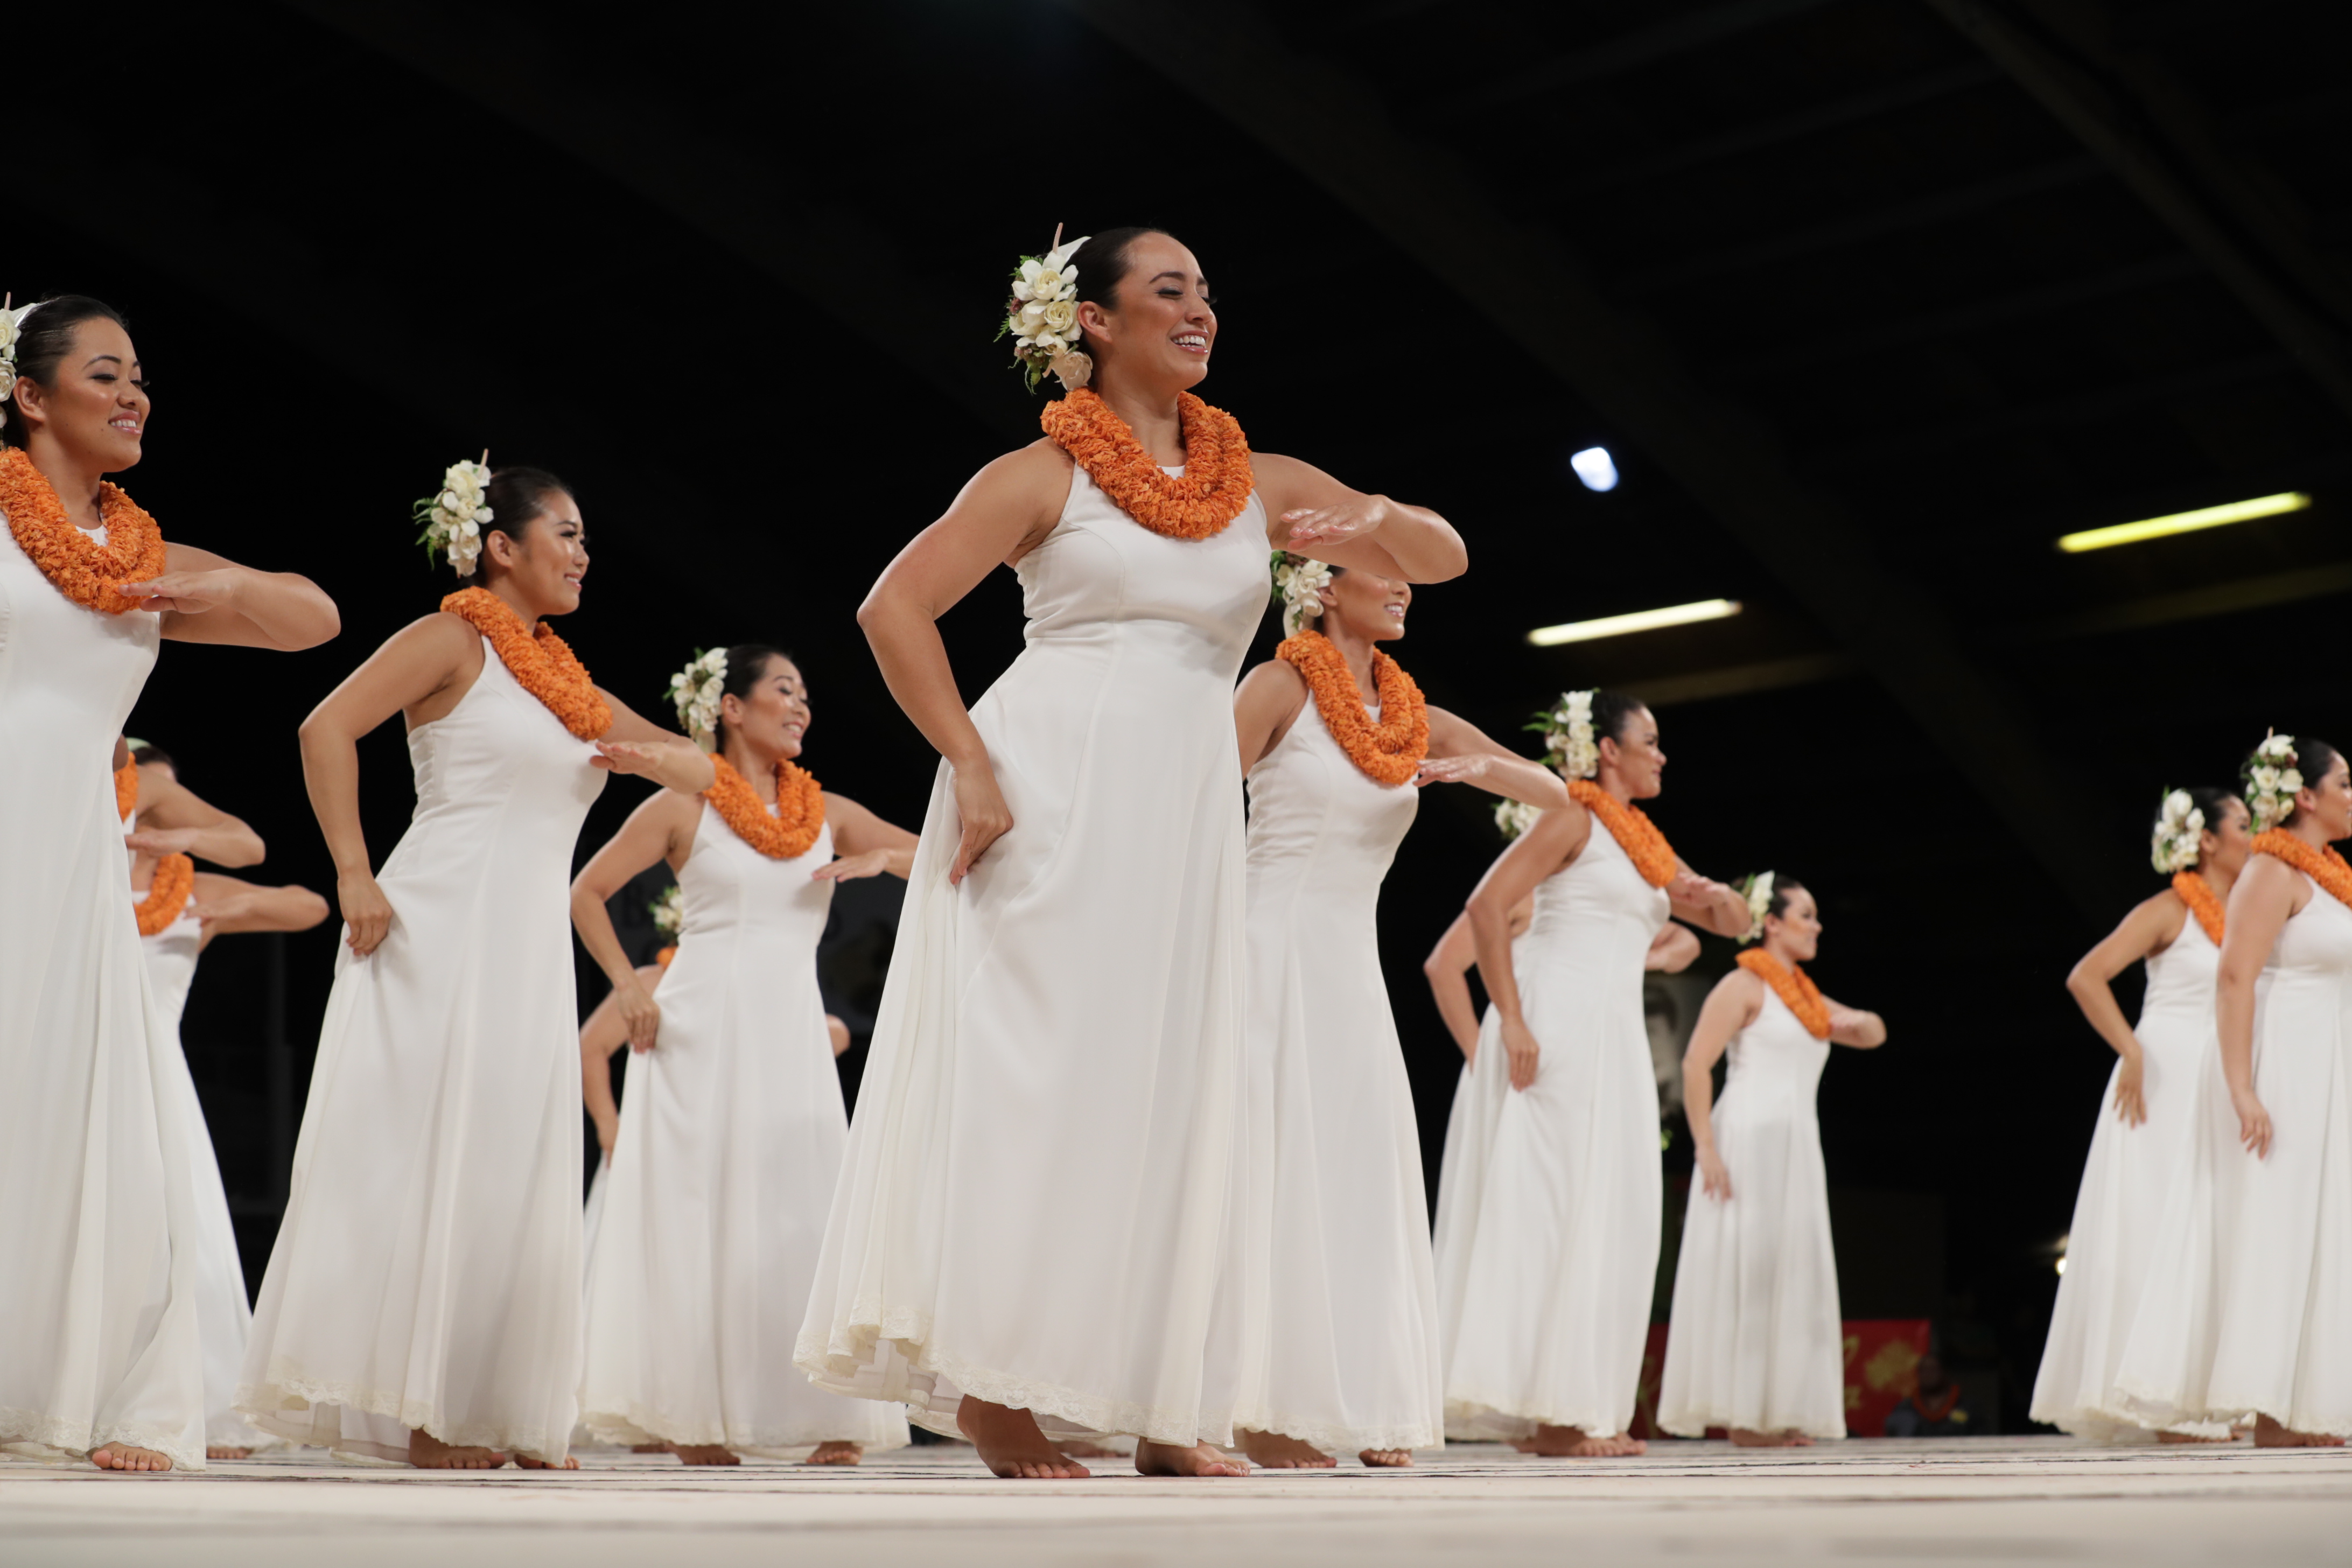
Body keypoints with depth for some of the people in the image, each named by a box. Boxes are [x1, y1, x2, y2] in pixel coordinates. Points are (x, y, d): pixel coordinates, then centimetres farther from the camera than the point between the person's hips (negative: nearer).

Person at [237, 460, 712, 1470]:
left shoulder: (565, 683, 20)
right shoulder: (454, 640, -1)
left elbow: (700, 772, 22)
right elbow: (326, 729, -13)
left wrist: (645, 757, -1)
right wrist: (354, 876, -18)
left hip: (530, 950, 8)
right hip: (441, 929, -8)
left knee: (515, 1174, 6)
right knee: (426, 1152, -6)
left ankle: (494, 1415, 11)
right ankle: (411, 1408, -2)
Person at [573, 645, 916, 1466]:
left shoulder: (828, 813, 12)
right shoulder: (684, 807, 2)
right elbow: (587, 892, 7)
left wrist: (882, 859, -7)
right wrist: (628, 987, -1)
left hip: (791, 1030, 3)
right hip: (701, 1029, -3)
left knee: (805, 1209, -3)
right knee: (697, 1209, -3)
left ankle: (826, 1420, -3)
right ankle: (689, 1415, 2)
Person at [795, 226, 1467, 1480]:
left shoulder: (1263, 483, 15)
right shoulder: (1045, 474, 2)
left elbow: (1443, 560, 14)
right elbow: (894, 607, -4)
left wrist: (1378, 523, -9)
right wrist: (969, 766, -13)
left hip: (1186, 805, 5)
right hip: (1052, 788, -5)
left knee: (1170, 1085, 2)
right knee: (1034, 1063, -8)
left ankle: (1160, 1405, 6)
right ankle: (994, 1384, -3)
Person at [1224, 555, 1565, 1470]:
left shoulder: (1415, 721, 12)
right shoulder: (1282, 685, -4)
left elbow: (1555, 795, 11)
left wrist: (1482, 768, -9)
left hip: (1354, 962, 6)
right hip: (1276, 948, -6)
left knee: (1362, 1172, 4)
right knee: (1276, 1166, -7)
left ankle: (1364, 1410, 10)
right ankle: (1262, 1412, -5)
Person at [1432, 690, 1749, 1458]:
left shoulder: (1644, 842, 21)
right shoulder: (1574, 818, -4)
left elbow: (1731, 924, 26)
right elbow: (1486, 907, -15)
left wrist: (1718, 896, 2)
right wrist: (1512, 1022, -20)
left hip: (1616, 1040, 9)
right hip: (1560, 1028, -9)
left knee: (1609, 1221, 7)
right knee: (1550, 1208, -9)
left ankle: (1580, 1409, 12)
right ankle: (1543, 1412, -7)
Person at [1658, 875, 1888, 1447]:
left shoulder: (1806, 996, 20)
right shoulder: (1744, 985, -4)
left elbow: (1874, 1035, 26)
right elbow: (1695, 1064, -12)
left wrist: (1857, 1021, 1)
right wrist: (1706, 1148, -19)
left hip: (1796, 1148, 9)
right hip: (1748, 1141, -8)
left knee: (1790, 1277, 6)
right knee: (1743, 1272, -8)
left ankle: (1776, 1413, 11)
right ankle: (1742, 1416, -5)